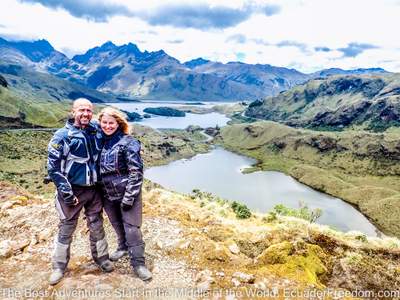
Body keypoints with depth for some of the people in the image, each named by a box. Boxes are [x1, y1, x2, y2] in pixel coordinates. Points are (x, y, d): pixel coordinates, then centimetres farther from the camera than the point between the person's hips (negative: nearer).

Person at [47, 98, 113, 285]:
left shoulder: (97, 132, 0)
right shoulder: (63, 135, -12)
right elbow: (53, 167, -12)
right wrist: (66, 192, -15)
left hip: (93, 189, 4)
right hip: (72, 191, -3)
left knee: (96, 226, 14)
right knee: (66, 229, 9)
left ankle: (102, 258, 32)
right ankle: (59, 266, 26)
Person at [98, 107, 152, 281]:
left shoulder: (128, 142, -12)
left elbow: (136, 171, -16)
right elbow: (96, 168, 15)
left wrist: (129, 196, -19)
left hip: (127, 193, -5)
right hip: (108, 194, 6)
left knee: (132, 227, -2)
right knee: (117, 225, 21)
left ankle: (138, 263, 11)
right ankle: (123, 247, 45)